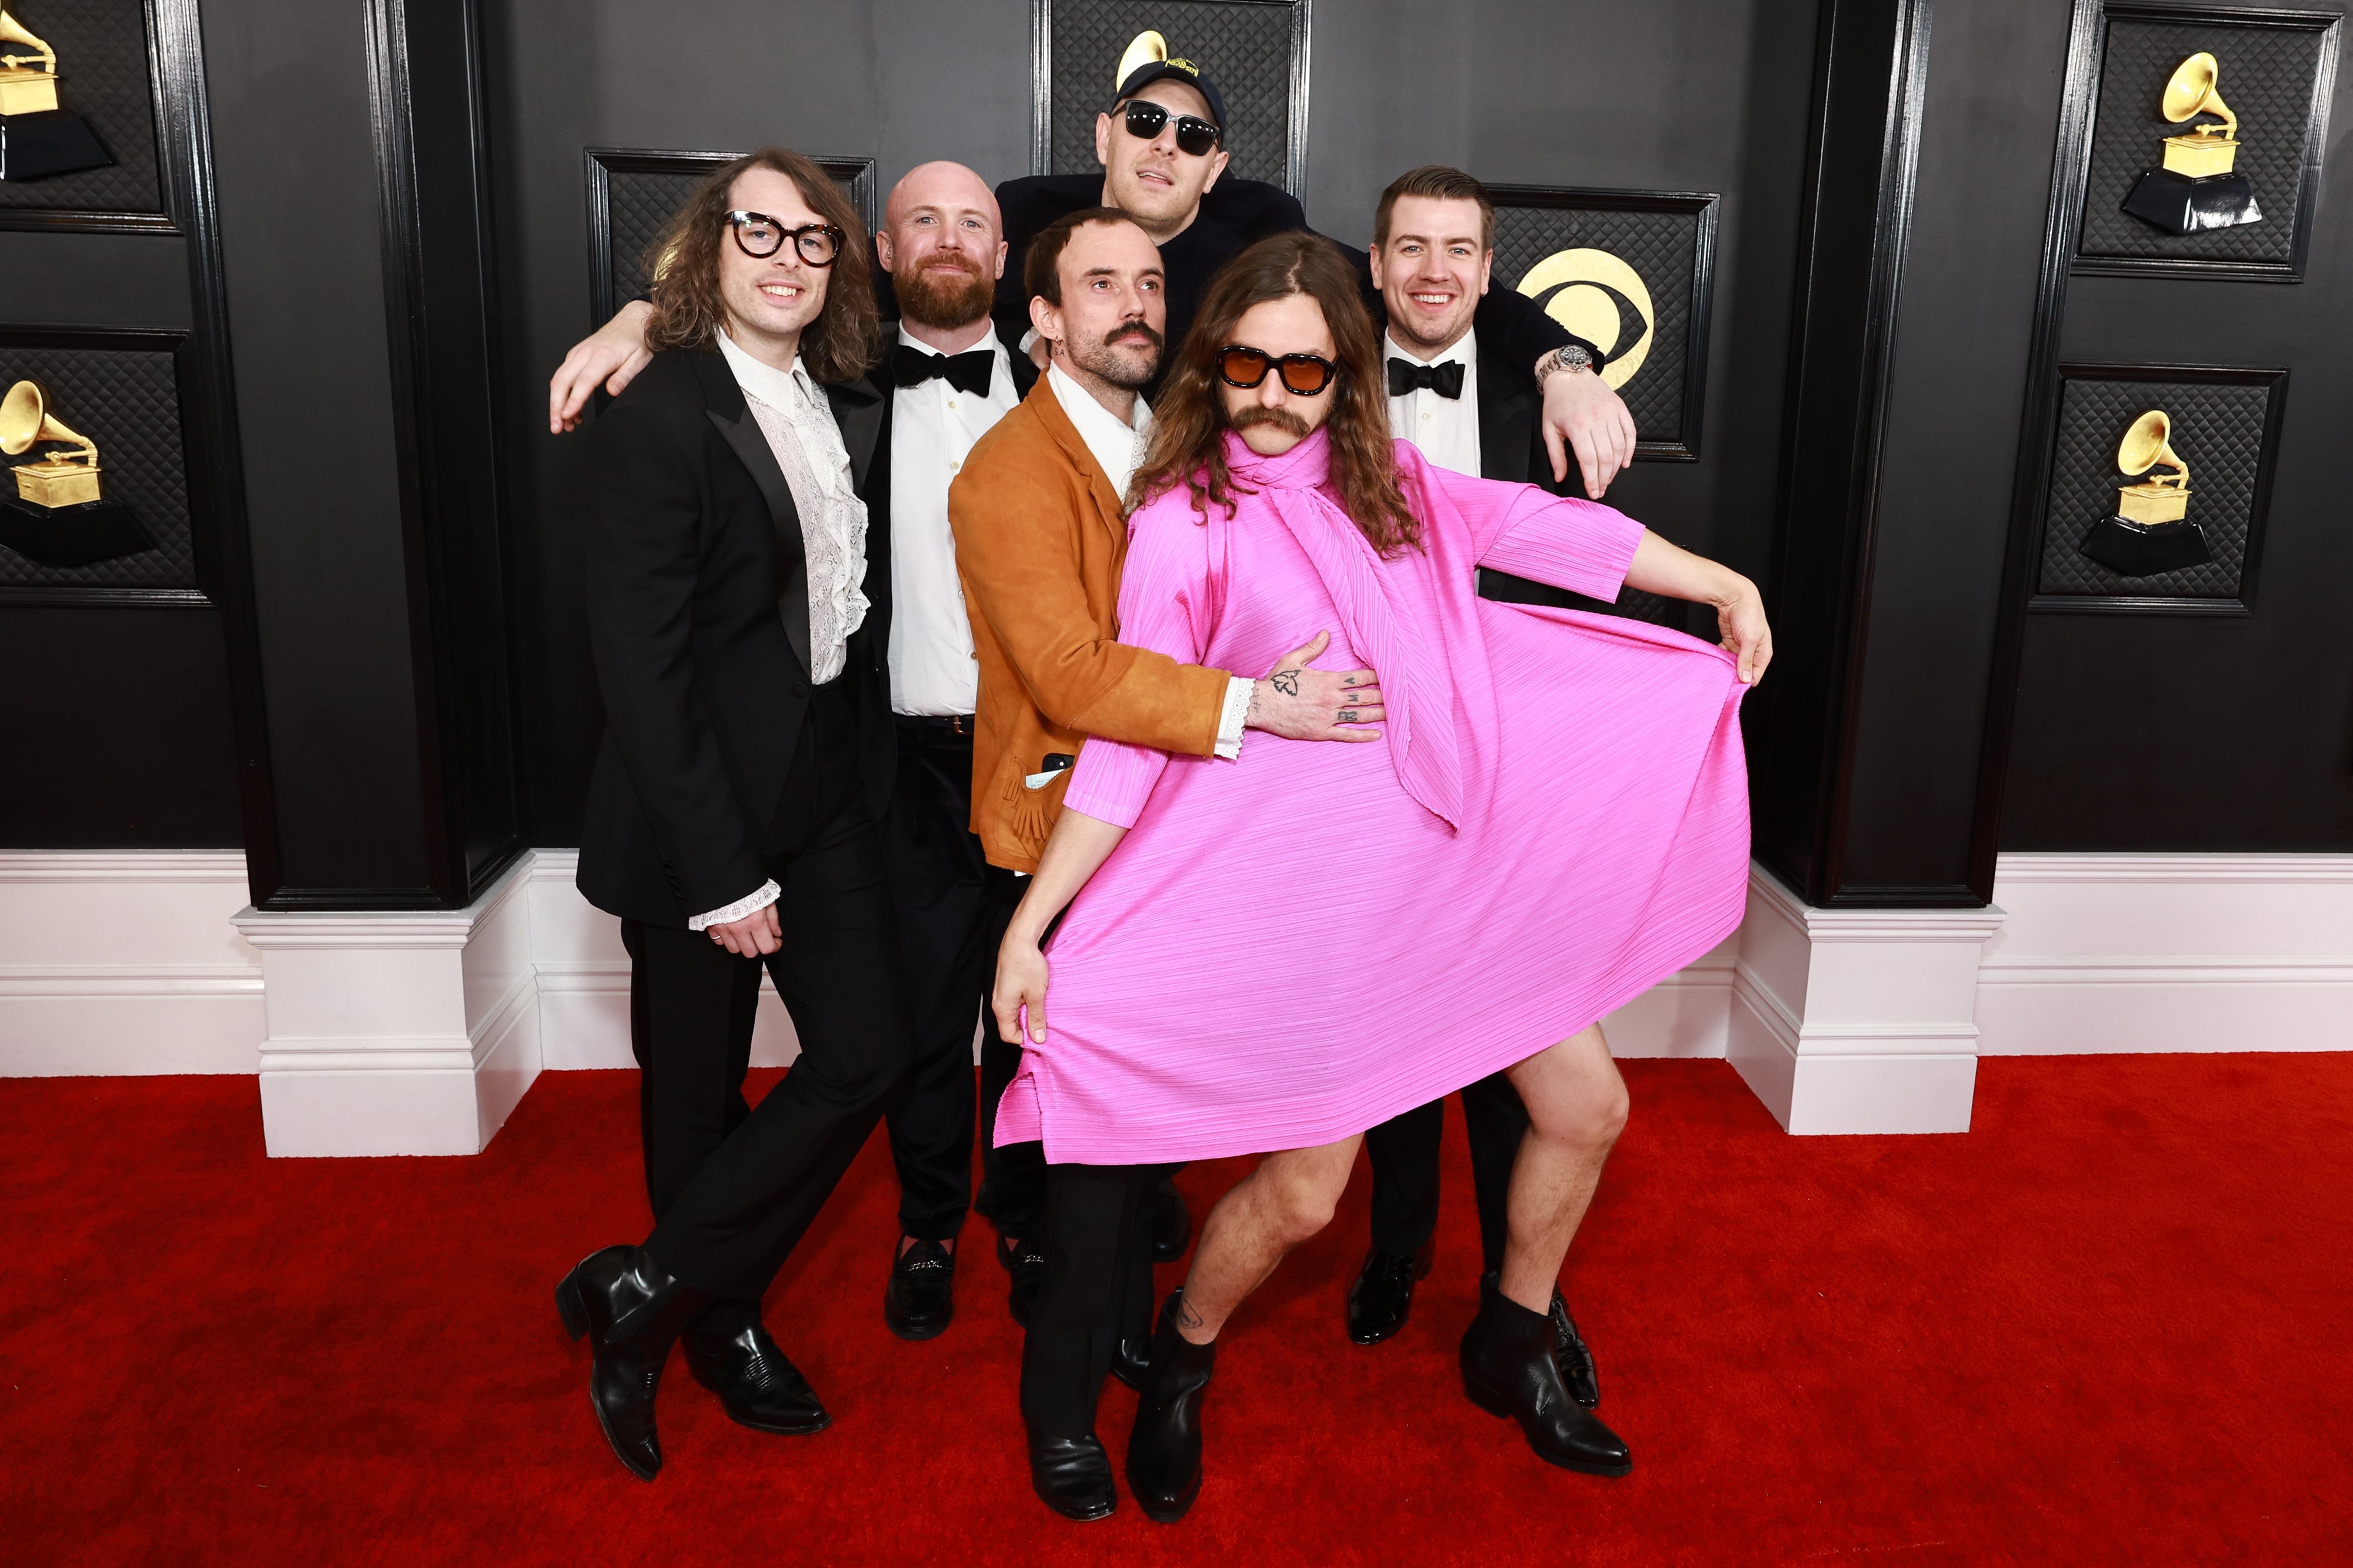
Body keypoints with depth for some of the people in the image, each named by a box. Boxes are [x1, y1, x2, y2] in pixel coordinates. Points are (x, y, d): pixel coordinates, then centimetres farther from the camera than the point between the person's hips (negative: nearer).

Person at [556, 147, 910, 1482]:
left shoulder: (850, 405, 8)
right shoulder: (663, 419, -13)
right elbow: (642, 666, -17)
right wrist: (721, 874, -17)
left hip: (828, 789, 7)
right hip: (699, 812, -6)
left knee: (873, 1049, 3)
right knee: (699, 1094, 8)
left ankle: (647, 1287, 18)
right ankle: (720, 1321, 30)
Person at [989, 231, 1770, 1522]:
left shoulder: (1387, 479, 7)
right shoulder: (1184, 520, -9)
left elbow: (1532, 527, 12)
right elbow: (1129, 740, -12)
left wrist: (1721, 584, 12)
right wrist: (1029, 928, -16)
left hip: (1469, 858, 6)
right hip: (1312, 893, -6)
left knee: (1586, 1108, 13)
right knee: (1301, 1192, -1)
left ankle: (1510, 1351, 38)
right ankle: (1178, 1370, 32)